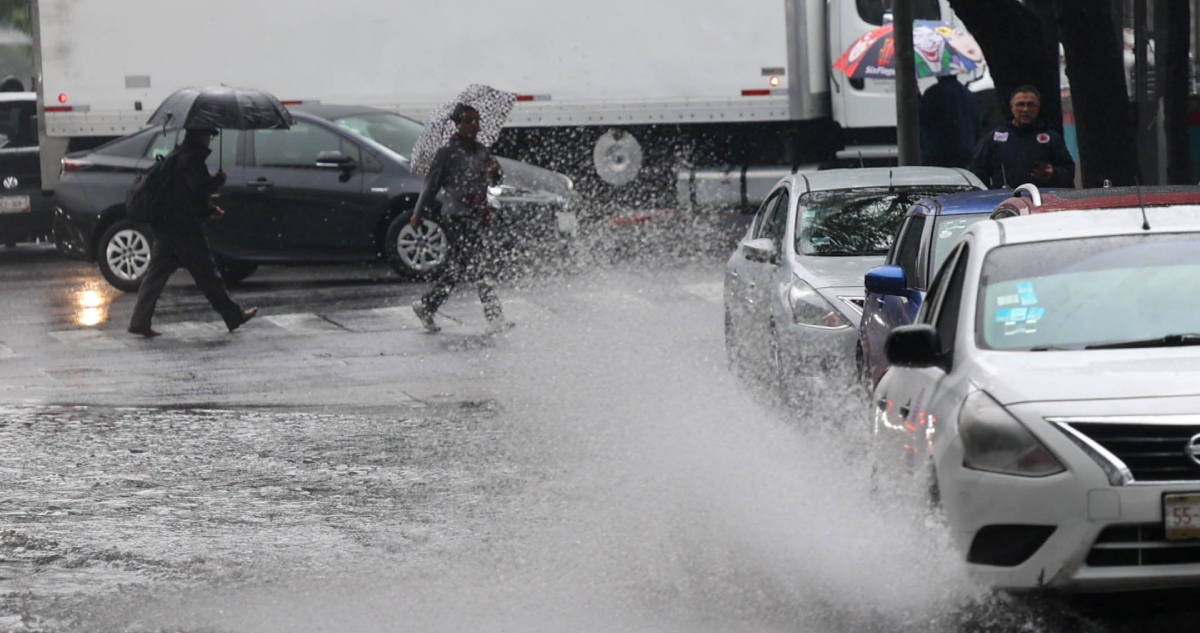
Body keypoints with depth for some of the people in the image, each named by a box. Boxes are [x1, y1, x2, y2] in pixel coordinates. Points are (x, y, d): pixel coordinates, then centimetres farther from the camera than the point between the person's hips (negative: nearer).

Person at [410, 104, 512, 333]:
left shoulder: (481, 151, 13)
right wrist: (419, 213, -3)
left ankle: (426, 306, 25)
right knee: (479, 266, -11)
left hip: (477, 216, 8)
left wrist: (495, 172, -9)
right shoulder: (448, 153, -6)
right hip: (457, 217, -8)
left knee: (458, 268, 13)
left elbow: (496, 181, 14)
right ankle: (494, 317, -11)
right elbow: (432, 183, -4)